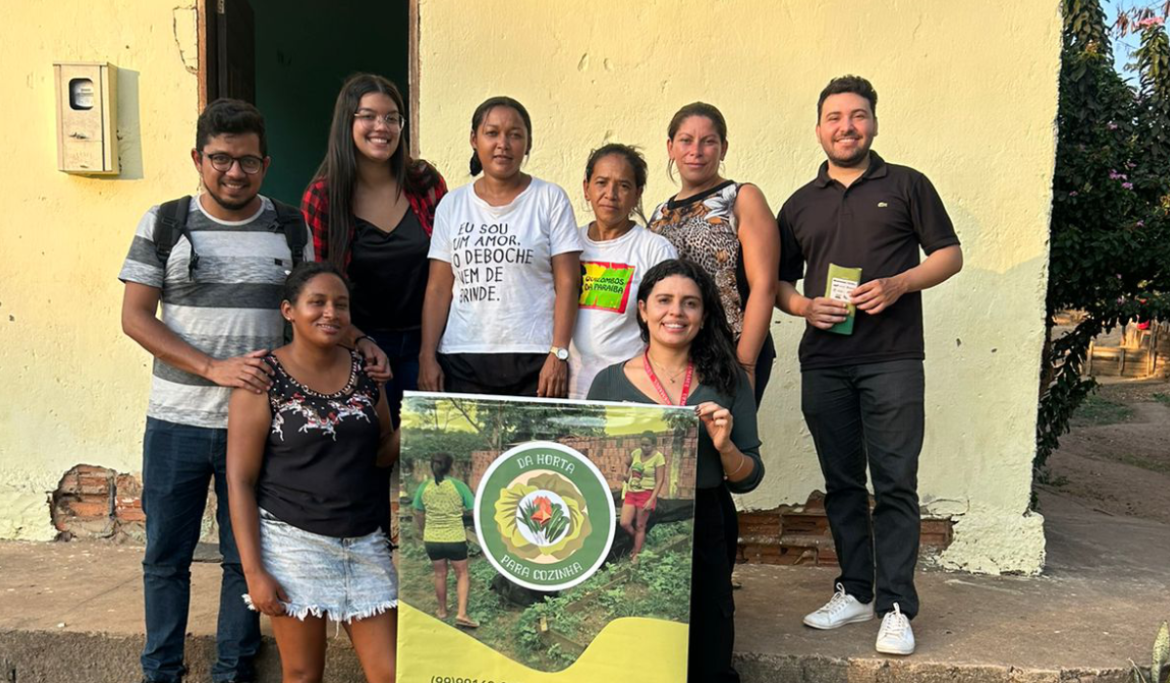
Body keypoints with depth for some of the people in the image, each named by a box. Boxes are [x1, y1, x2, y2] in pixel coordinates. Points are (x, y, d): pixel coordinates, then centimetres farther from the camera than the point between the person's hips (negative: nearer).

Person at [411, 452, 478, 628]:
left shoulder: (424, 487, -3)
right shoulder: (458, 485, -10)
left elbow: (418, 515, 8)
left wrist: (423, 533, 25)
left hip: (432, 540, 3)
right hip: (455, 539, -3)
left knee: (440, 575, 20)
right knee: (462, 575, 11)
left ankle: (442, 610, 34)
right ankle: (461, 614, 0)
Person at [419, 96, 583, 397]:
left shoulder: (550, 199, 3)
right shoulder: (452, 205, 11)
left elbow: (566, 283, -2)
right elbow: (438, 288, 9)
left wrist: (559, 354, -10)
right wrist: (427, 356, 1)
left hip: (533, 361, -2)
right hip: (460, 361, 2)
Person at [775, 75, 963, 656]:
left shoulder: (906, 185, 7)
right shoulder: (800, 204, 15)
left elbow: (949, 254, 6)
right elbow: (779, 281, 17)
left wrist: (899, 285, -12)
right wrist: (804, 306, -5)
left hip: (892, 359, -3)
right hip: (823, 362, 4)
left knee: (895, 483, -5)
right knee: (842, 483, 9)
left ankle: (895, 607, 3)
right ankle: (855, 591, 21)